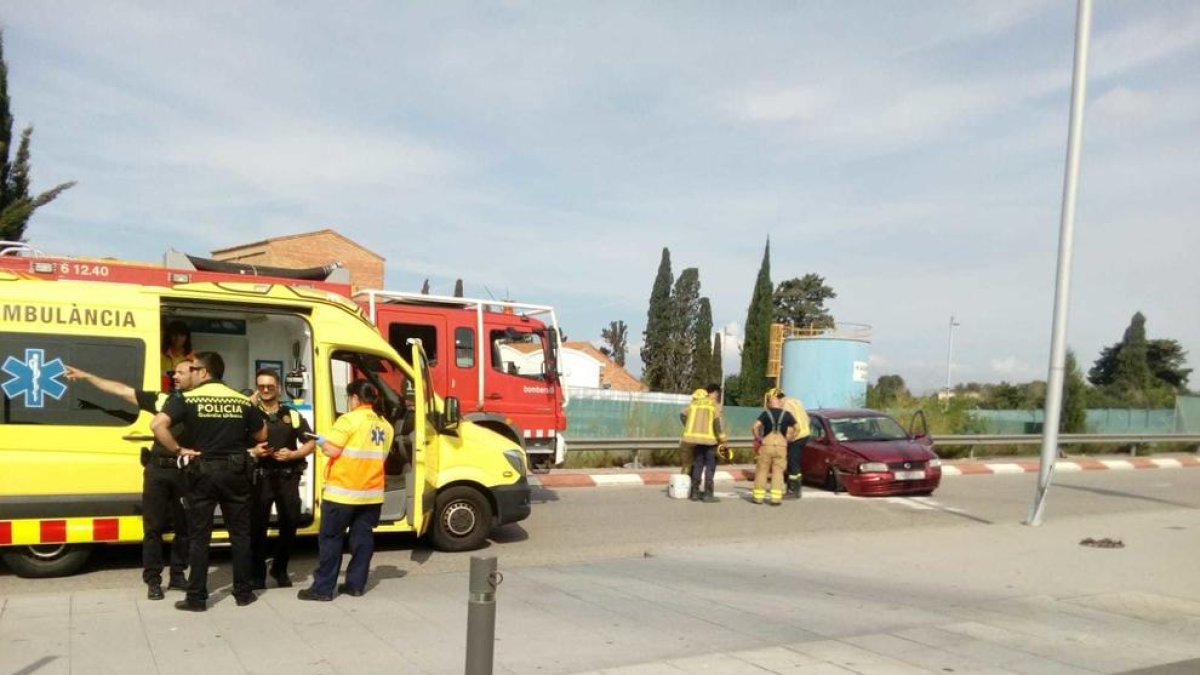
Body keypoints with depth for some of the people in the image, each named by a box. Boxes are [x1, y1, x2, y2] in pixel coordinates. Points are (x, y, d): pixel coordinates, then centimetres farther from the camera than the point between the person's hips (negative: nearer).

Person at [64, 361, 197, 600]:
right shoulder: (162, 399, 11)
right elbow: (122, 390, 15)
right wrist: (86, 376, 16)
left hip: (186, 472, -3)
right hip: (157, 470, 3)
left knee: (184, 527, 8)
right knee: (153, 527, 6)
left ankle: (177, 576, 22)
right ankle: (153, 581, 14)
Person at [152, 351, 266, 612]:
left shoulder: (187, 399, -5)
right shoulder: (243, 401, 3)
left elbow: (157, 425, -19)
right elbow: (261, 436, 10)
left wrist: (178, 450, -9)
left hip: (203, 471, -2)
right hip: (235, 471, 2)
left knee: (199, 536, 7)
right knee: (240, 534, 12)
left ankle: (196, 598, 10)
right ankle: (243, 592, 17)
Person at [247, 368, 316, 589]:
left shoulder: (293, 415, 9)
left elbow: (310, 444, 9)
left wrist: (293, 454, -7)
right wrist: (252, 452, -19)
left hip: (288, 477, 2)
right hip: (260, 477, -2)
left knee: (290, 523, 7)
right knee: (257, 525, -2)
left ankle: (280, 569, 25)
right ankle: (258, 573, 10)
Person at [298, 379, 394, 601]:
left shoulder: (349, 420, -12)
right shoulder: (385, 426, 10)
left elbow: (332, 450, -14)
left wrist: (321, 441, 5)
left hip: (343, 492, -6)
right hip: (372, 493, 6)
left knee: (330, 539, 2)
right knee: (362, 538, 11)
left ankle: (322, 588, 5)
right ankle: (356, 584, 16)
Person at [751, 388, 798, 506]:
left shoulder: (766, 414, -3)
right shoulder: (786, 414, 2)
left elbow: (754, 427, -14)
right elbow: (796, 427, 8)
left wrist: (757, 438, 0)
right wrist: (788, 438, 18)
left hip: (767, 444, -1)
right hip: (781, 445, 1)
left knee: (762, 470, 8)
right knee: (778, 472, 6)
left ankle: (758, 496, 12)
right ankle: (776, 497, 3)